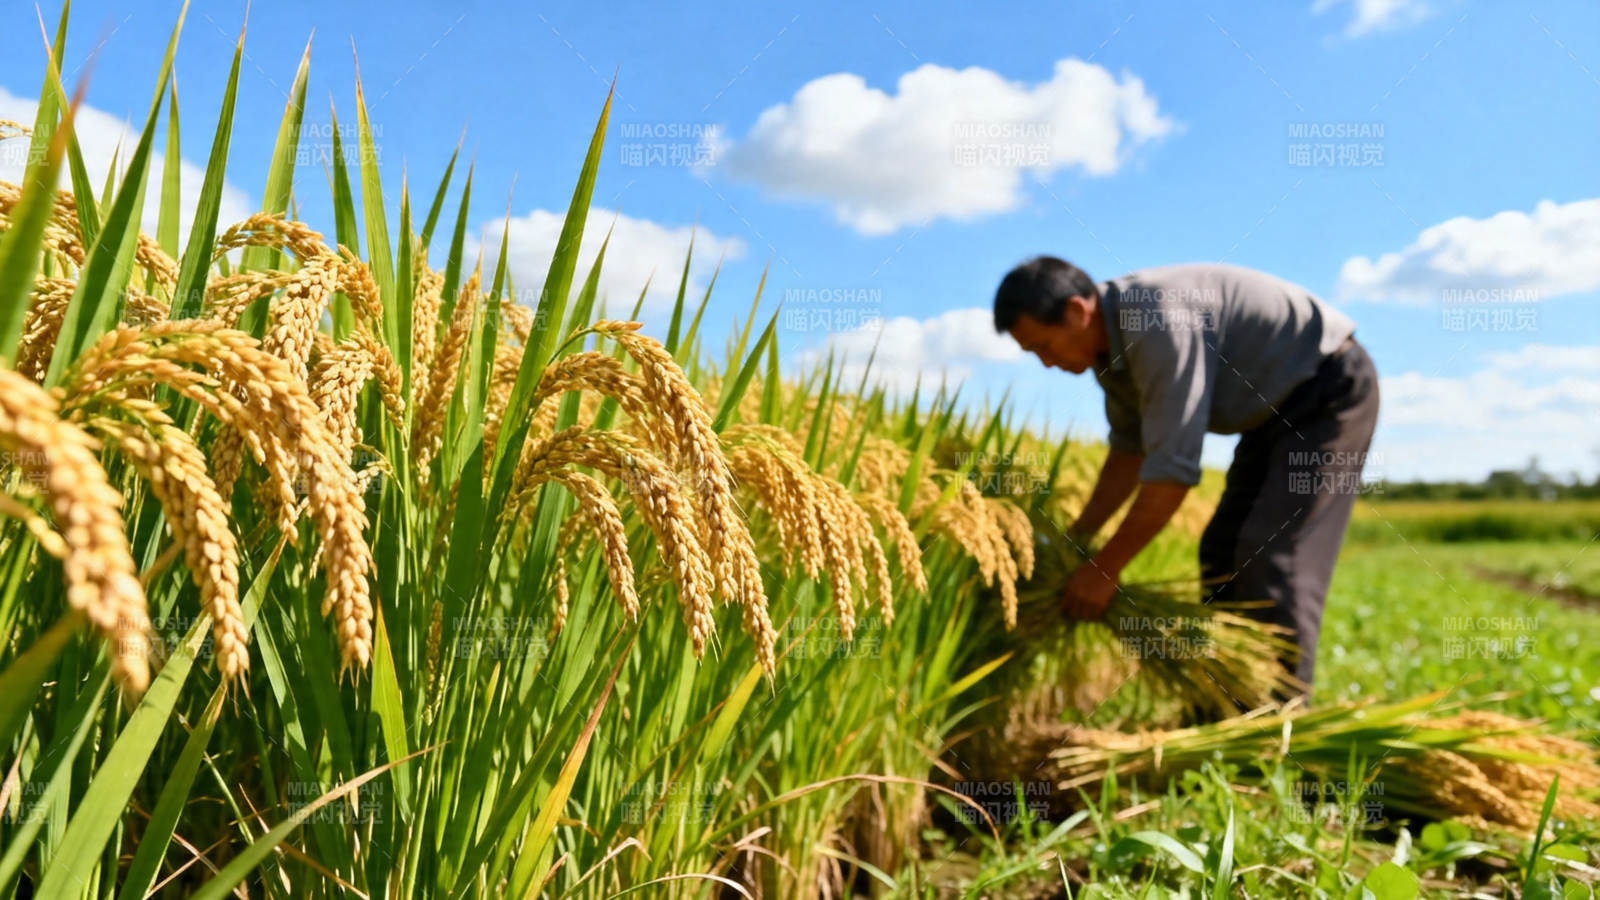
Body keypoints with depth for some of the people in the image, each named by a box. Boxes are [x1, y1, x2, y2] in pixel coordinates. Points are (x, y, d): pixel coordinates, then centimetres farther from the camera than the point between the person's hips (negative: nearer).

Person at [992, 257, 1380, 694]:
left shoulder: (1162, 326, -33)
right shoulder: (1111, 342, -3)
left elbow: (1173, 468, -34)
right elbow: (1129, 449, 6)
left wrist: (1104, 568, -26)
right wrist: (1075, 540, 2)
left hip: (1333, 389, -9)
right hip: (1279, 407, 9)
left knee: (1273, 557, -17)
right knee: (1222, 552, 6)